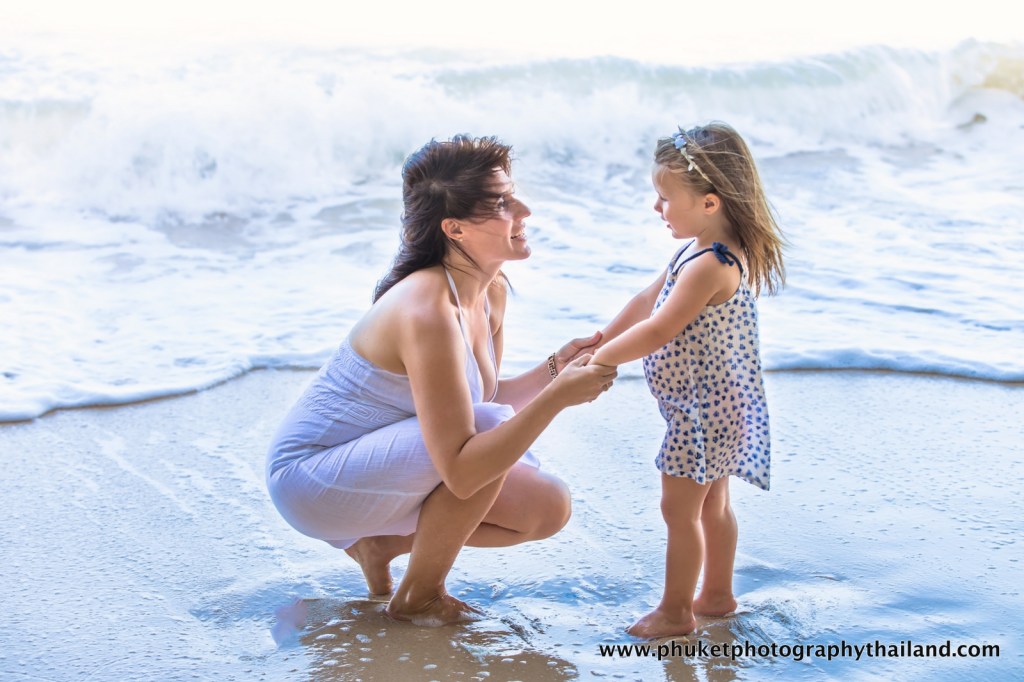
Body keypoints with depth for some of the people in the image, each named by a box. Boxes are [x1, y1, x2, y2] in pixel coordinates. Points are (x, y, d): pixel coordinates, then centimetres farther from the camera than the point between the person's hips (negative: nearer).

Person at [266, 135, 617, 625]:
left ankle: (382, 541, 12)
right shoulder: (429, 311, -31)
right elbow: (461, 472, -34)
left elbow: (479, 402, 8)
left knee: (548, 509, -1)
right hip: (311, 477, -9)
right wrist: (558, 397, -35)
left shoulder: (493, 291, -2)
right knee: (491, 427, -29)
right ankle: (417, 599, -9)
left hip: (372, 462, 9)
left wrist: (556, 368, -6)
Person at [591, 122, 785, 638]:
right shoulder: (704, 251, 6)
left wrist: (596, 363, -20)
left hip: (704, 409, -10)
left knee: (680, 508, 1)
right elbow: (648, 301, 15)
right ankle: (717, 594, 35)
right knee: (711, 503, 21)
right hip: (714, 403, 10)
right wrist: (601, 338, 13)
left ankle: (675, 611, 13)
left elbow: (658, 331, -29)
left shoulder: (710, 266, -27)